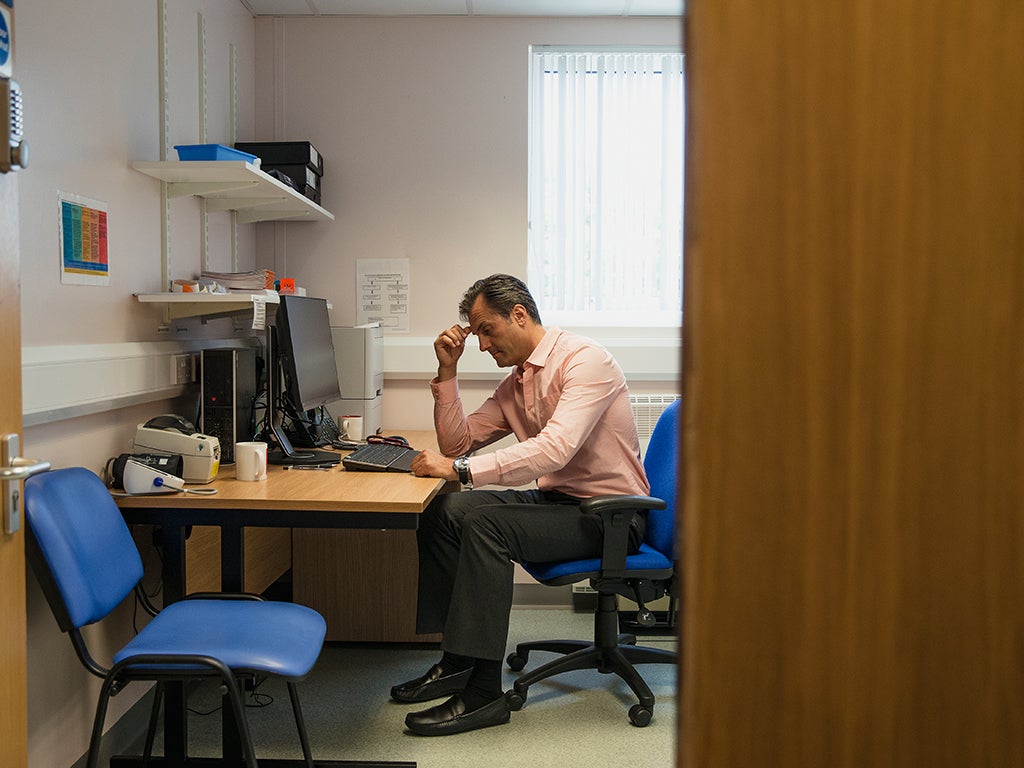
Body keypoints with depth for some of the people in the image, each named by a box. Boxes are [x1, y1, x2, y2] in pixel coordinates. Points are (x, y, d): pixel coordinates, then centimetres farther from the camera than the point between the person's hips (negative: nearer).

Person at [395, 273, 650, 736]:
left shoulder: (584, 360, -15)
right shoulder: (514, 384, 12)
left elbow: (555, 449, -30)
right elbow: (457, 442, 13)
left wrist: (460, 469, -31)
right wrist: (447, 371, 3)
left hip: (609, 515, -8)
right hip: (553, 499, 8)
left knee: (484, 521, -27)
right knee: (442, 512, -8)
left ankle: (484, 690, -21)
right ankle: (456, 661, 0)